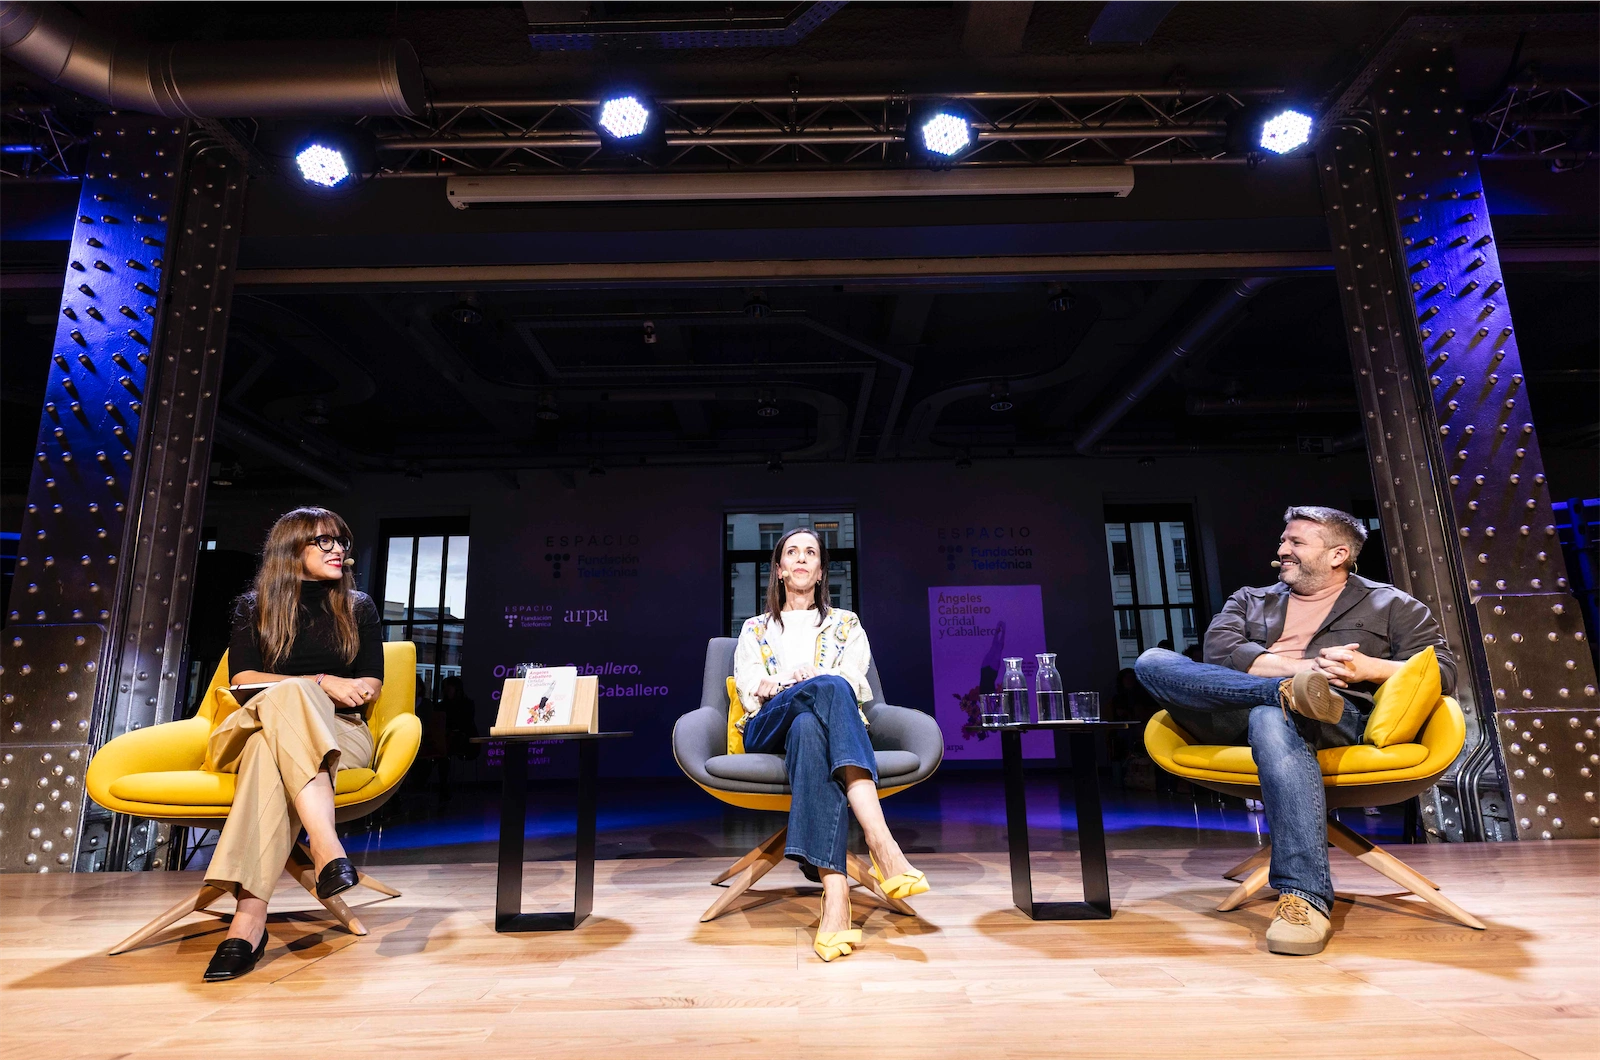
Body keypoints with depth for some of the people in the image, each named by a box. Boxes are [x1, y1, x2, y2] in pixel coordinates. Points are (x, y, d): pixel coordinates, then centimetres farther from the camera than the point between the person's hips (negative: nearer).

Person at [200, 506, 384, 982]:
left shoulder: (358, 608, 16)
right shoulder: (253, 608, 16)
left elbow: (370, 686, 8)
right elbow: (243, 680, 1)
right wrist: (322, 684, -12)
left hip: (338, 734, 1)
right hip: (259, 727, 0)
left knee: (271, 748, -36)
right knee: (286, 695, -37)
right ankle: (329, 852, -53)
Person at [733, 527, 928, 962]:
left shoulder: (846, 624, 26)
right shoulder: (755, 629, 27)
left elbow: (853, 681, 7)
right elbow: (748, 688, 9)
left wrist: (779, 683, -13)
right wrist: (803, 683, -13)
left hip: (821, 724, 1)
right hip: (768, 730, 0)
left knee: (808, 727, -41)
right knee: (829, 688, -38)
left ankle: (833, 889, -56)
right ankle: (883, 846, -53)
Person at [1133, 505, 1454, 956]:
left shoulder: (1390, 606, 24)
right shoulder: (1250, 600, 28)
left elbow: (1444, 670, 11)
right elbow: (1219, 651, 8)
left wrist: (1369, 668, -8)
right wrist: (1301, 668, -6)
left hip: (1341, 717, -3)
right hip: (1237, 719, 3)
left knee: (1272, 719, -41)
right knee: (1152, 661, -21)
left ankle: (1304, 898, -43)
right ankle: (1293, 691, -35)